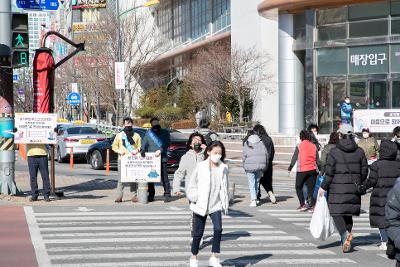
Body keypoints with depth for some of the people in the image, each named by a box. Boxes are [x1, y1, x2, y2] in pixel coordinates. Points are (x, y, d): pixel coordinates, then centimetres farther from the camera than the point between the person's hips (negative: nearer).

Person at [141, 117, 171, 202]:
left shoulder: (165, 132, 8)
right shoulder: (148, 133, 15)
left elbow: (167, 143, -3)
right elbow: (144, 144, 9)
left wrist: (160, 150, -17)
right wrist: (142, 151, -10)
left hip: (162, 158, -2)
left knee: (164, 178, -4)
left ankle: (167, 195, 2)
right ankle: (151, 195, 11)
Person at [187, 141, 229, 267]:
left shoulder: (223, 168, 1)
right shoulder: (201, 167, -8)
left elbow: (224, 187, 10)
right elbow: (192, 185, -3)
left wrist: (225, 203, 6)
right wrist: (196, 197, -13)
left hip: (216, 205, 2)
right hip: (201, 205, -2)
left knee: (218, 229, -17)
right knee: (198, 233, 7)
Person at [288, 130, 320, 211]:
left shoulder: (299, 146, -5)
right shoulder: (314, 146, 5)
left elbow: (294, 158, -4)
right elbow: (317, 160, 10)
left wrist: (290, 168, 5)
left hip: (302, 170, -3)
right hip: (312, 170, 3)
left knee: (298, 187, 11)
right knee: (311, 188, 8)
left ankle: (302, 205, 3)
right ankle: (312, 206, 0)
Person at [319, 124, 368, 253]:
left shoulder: (334, 152, -8)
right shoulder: (359, 152, 4)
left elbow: (329, 172, -9)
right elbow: (364, 171, 7)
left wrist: (323, 187, 2)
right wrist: (359, 185, 21)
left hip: (337, 188, -4)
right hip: (354, 189, 4)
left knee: (336, 213, -2)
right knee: (348, 214, 14)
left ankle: (345, 234, -24)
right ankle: (345, 240, 17)